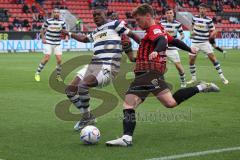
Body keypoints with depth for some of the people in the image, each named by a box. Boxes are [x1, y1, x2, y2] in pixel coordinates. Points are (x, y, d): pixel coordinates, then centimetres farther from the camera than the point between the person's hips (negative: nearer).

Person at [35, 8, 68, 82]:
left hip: (57, 43, 3)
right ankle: (37, 73, 2)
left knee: (59, 59, -6)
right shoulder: (48, 21, -5)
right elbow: (42, 30, 6)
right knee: (47, 58, -14)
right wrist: (43, 38, -6)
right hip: (48, 43, -3)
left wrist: (66, 37, -8)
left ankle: (58, 75, 12)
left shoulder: (62, 22, 1)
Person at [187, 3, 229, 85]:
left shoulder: (209, 20, -6)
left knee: (212, 58, -10)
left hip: (205, 42, -2)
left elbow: (214, 31, -2)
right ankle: (193, 78, 17)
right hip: (195, 42, 2)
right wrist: (193, 32, 6)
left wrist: (212, 34, -21)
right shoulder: (194, 18, 1)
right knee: (191, 60, -2)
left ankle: (222, 76, -2)